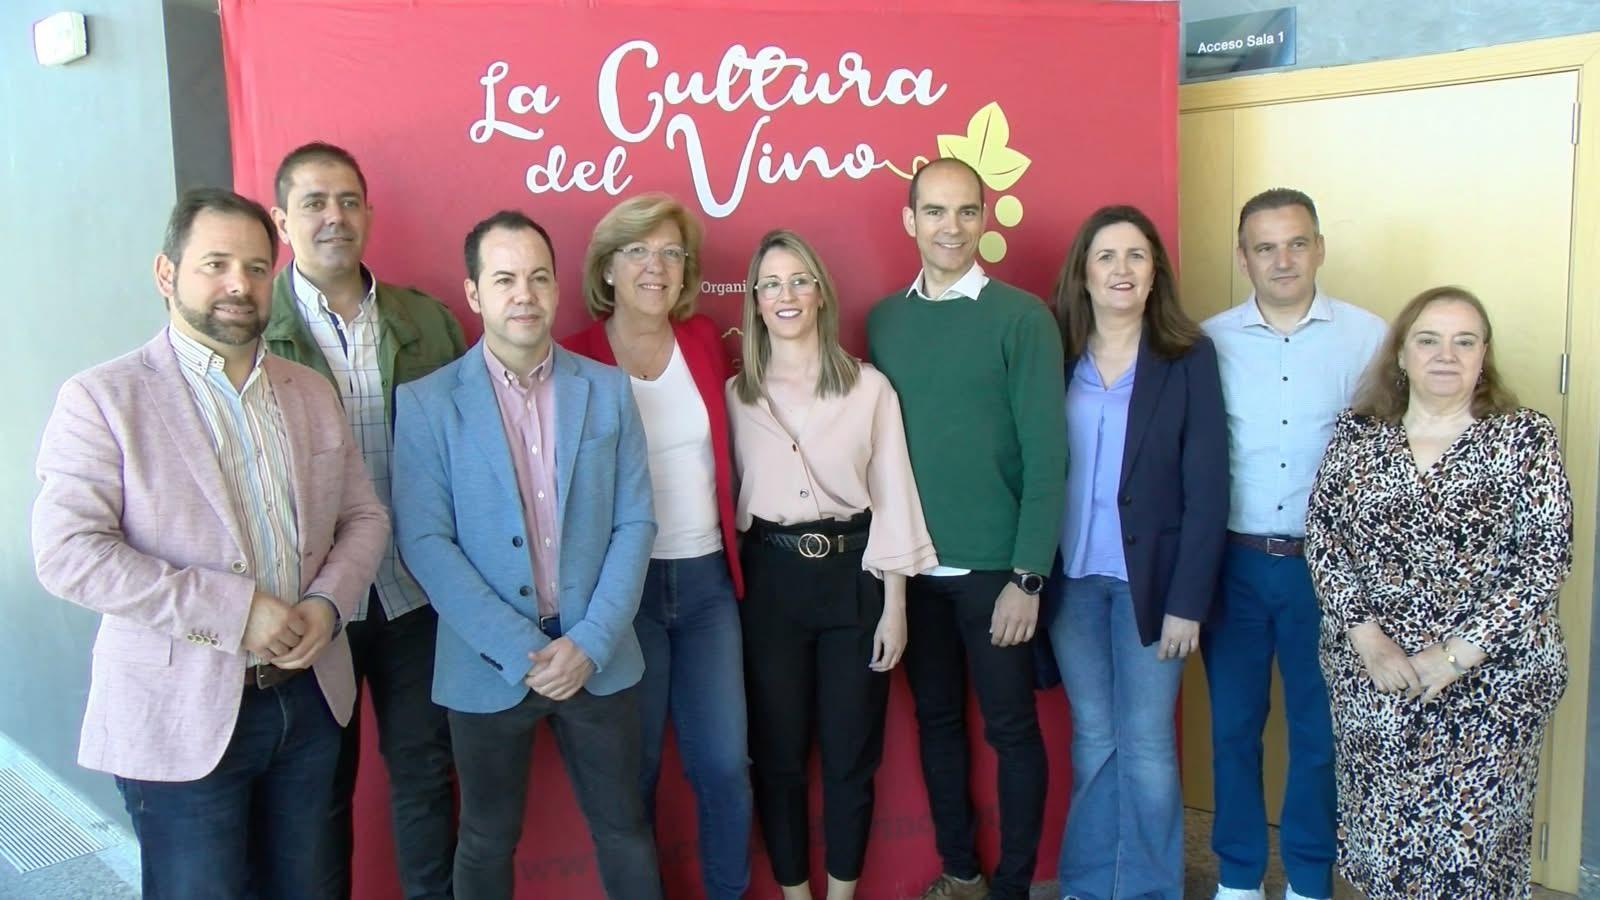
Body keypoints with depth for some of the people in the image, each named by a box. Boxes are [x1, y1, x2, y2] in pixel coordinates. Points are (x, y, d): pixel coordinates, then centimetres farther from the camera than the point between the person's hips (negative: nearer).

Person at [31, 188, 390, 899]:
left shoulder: (311, 393, 9)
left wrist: (327, 605, -9)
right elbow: (68, 553, -17)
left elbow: (363, 517, 11)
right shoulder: (102, 399, -8)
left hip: (309, 696, 5)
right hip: (184, 714, -5)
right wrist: (233, 610, -21)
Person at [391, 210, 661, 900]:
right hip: (487, 664, -1)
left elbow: (634, 523, 1)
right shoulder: (426, 403, -5)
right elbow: (424, 542, -10)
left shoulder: (608, 390, 2)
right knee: (488, 842, 15)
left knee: (624, 830, 15)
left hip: (596, 656, 2)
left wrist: (590, 642, -10)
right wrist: (521, 652, -16)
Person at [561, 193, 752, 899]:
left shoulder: (703, 339, 5)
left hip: (706, 577, 4)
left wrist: (731, 547, 10)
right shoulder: (575, 360, -8)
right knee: (630, 770, 9)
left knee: (724, 762, 7)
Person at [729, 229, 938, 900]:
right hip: (769, 577, 1)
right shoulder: (736, 394, 3)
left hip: (853, 572, -1)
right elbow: (726, 495, 3)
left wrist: (894, 606, -3)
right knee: (778, 750, 9)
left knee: (851, 750, 8)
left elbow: (893, 498, -1)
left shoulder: (869, 387, 0)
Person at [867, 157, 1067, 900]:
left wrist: (1027, 576, -13)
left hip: (994, 566, -4)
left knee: (1010, 727, 8)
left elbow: (1046, 456, -9)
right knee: (936, 720, 15)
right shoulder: (882, 320, 5)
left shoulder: (1022, 317, -7)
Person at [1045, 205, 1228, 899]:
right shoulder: (1055, 356, 3)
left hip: (1149, 580, -2)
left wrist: (1188, 601, -10)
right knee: (1092, 738, 11)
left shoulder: (1188, 359, -3)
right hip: (1070, 580, 2)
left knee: (1145, 743, 4)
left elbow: (1206, 489, -6)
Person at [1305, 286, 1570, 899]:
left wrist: (1456, 655, -14)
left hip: (1490, 679, -2)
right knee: (1380, 829, 8)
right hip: (1370, 675, 2)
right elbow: (1321, 540, 1)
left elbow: (1545, 560, -8)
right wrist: (1369, 641, -10)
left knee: (1473, 836, 3)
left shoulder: (1526, 439, -2)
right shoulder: (1356, 434, 4)